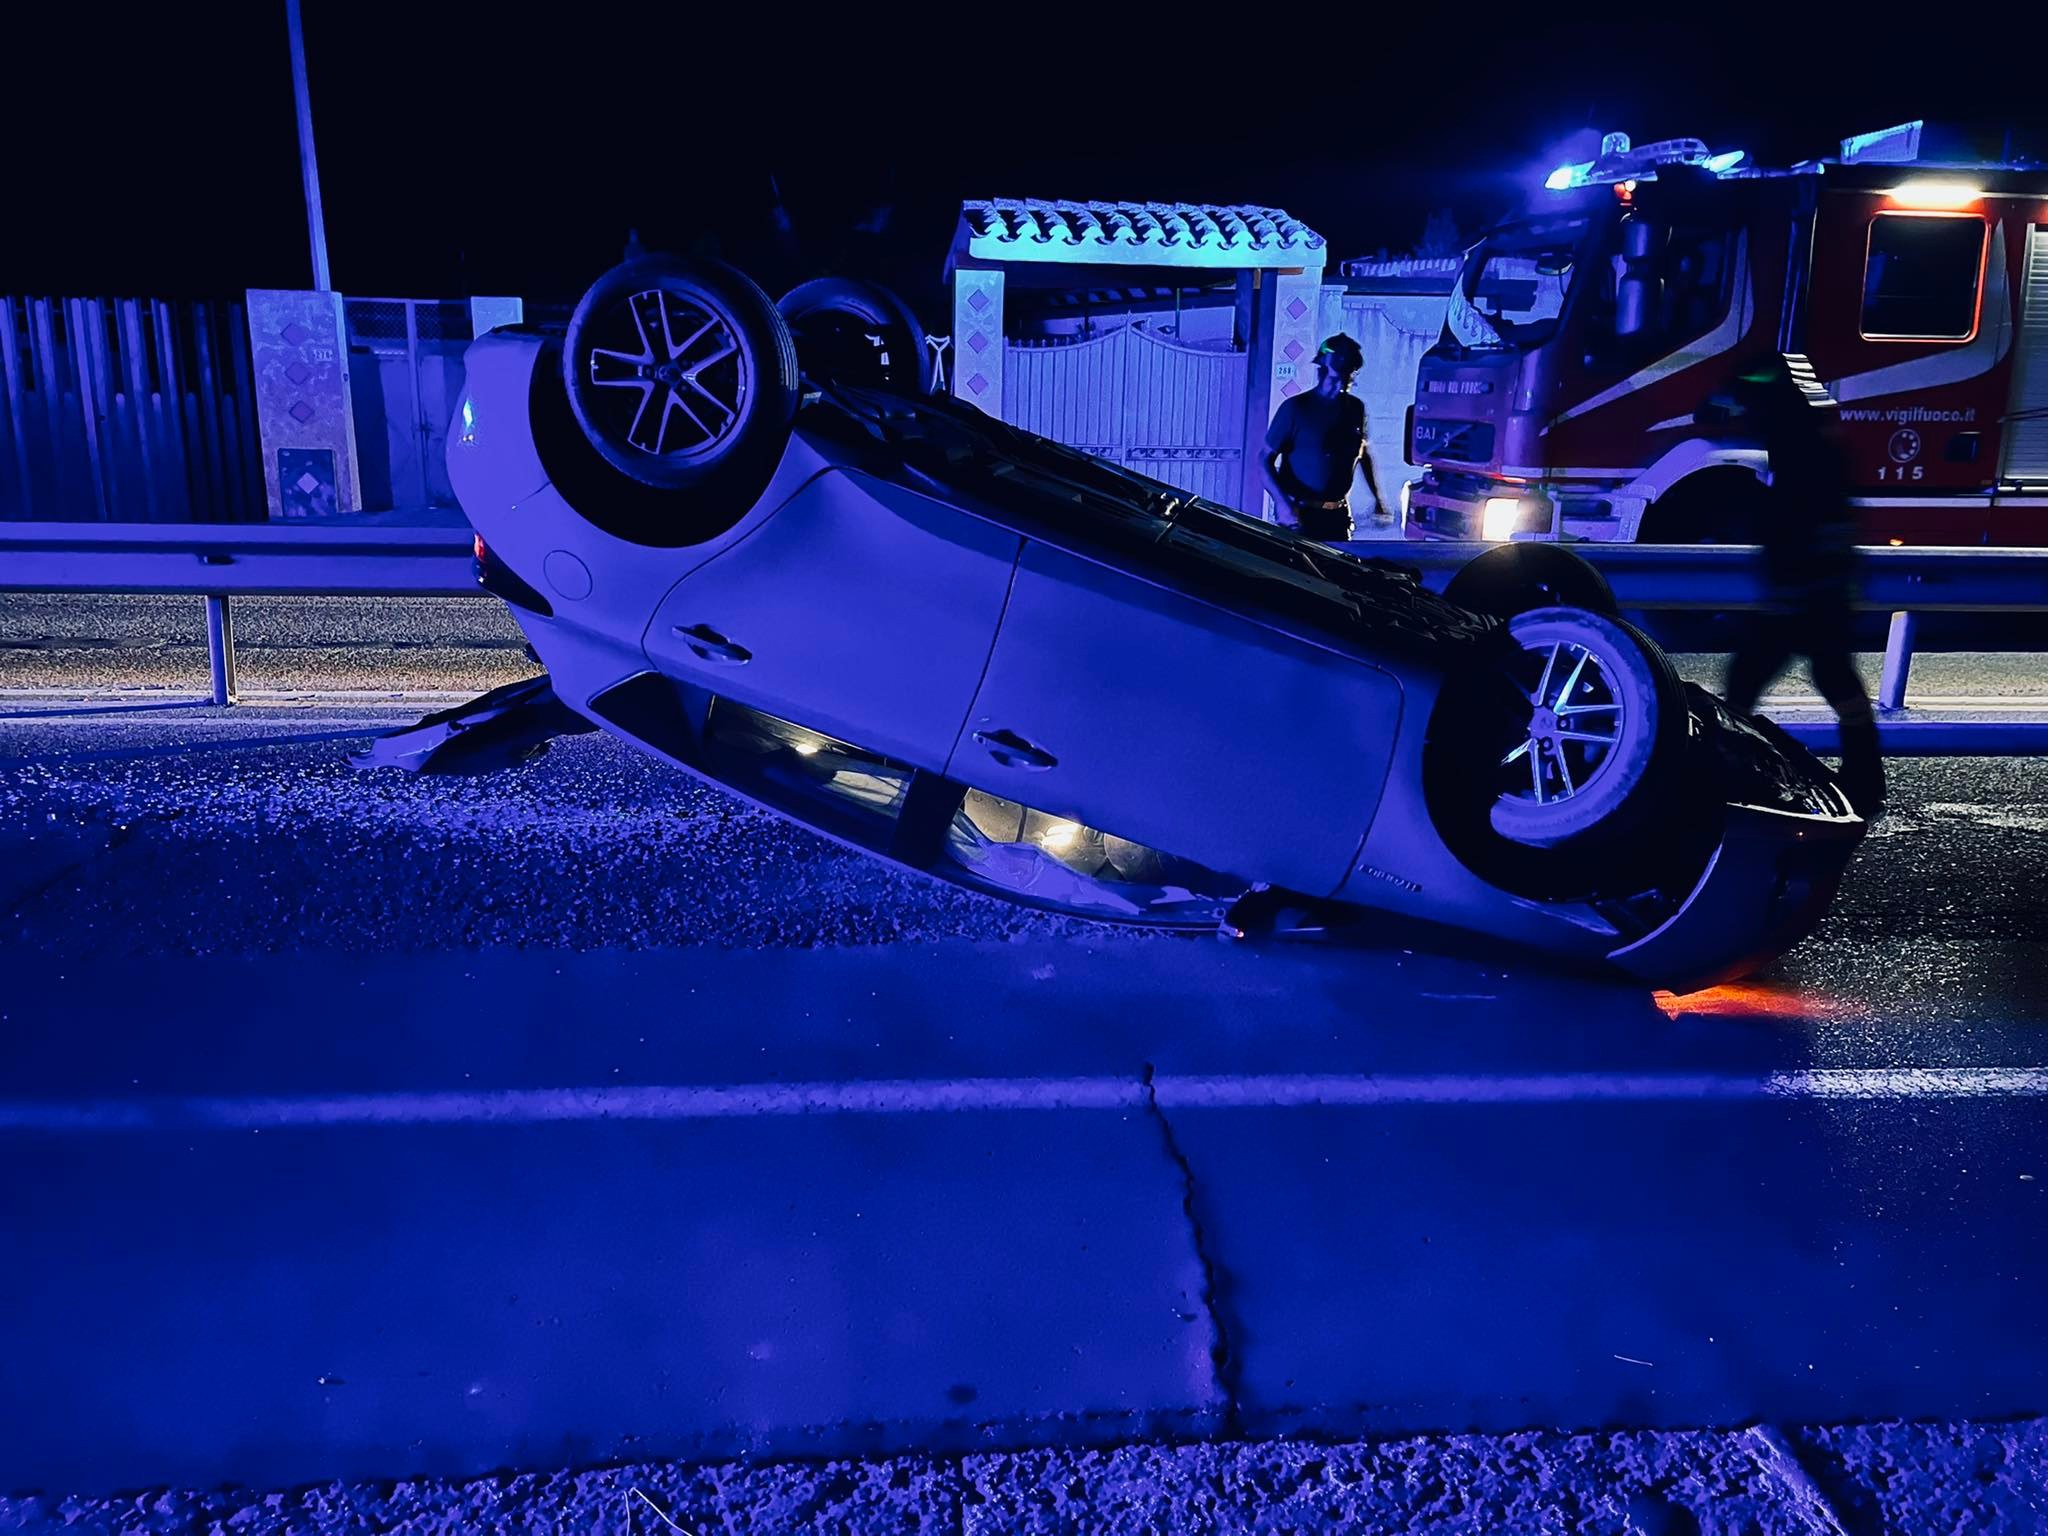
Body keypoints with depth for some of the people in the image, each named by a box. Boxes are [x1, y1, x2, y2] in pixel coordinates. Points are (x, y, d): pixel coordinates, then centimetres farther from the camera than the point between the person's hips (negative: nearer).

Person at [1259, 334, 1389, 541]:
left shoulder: (1355, 408, 6)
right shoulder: (1295, 407, -9)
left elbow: (1363, 455, 21)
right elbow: (1266, 460, -9)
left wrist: (1378, 498, 16)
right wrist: (1283, 503, -21)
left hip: (1338, 515, 5)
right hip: (1298, 515, -5)